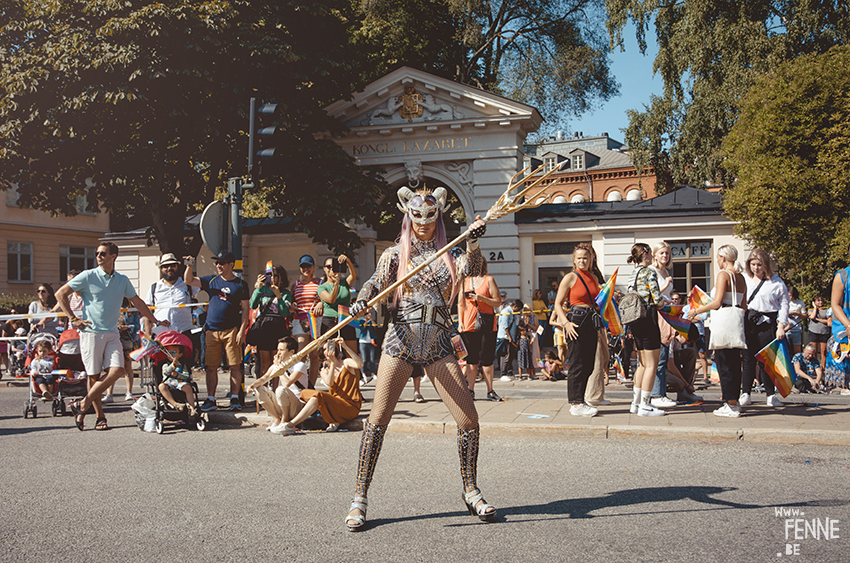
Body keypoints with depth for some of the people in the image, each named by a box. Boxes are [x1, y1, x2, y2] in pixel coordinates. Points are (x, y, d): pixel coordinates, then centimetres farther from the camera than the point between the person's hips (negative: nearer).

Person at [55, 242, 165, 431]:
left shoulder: (122, 280, 10)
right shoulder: (88, 276, -2)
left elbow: (137, 302, 21)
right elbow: (61, 293, 2)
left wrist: (156, 321, 22)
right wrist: (73, 319, -2)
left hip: (112, 333, 3)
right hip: (91, 332, -3)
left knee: (117, 370, -13)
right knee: (94, 376, -2)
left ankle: (83, 405, -3)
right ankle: (100, 416, 11)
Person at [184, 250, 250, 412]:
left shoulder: (240, 284, 2)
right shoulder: (211, 281, 12)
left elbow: (245, 309, 0)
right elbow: (189, 281, 13)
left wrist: (242, 330, -8)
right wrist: (189, 266, -5)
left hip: (231, 330, -3)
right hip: (212, 330, 3)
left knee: (235, 366, -3)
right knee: (211, 367, 4)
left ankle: (235, 399, 5)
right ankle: (210, 400, 10)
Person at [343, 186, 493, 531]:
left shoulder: (449, 255, 13)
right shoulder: (396, 254, 10)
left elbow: (472, 269, -6)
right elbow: (376, 283, -4)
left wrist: (473, 243, -25)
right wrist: (361, 301, -25)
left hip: (438, 345, 2)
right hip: (401, 339, -2)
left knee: (469, 419, -3)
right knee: (378, 418, -6)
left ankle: (470, 491, 17)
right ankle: (359, 498, 5)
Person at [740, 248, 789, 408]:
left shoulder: (776, 282, 4)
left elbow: (784, 305, 3)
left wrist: (781, 326, -5)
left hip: (766, 324, -2)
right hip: (747, 323, 2)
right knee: (748, 359, 2)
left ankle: (771, 394, 9)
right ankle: (745, 394, 8)